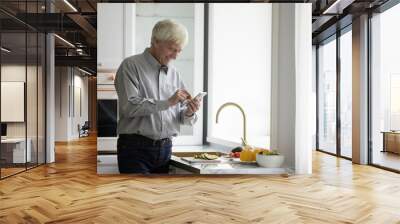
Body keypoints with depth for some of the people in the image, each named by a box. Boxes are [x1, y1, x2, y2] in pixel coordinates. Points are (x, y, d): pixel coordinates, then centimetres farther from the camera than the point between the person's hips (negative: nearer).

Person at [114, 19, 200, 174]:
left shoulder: (174, 73, 12)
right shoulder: (131, 65, -5)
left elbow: (180, 116, 14)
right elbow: (129, 106, -18)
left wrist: (189, 113, -9)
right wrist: (168, 102, -18)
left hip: (165, 148, 5)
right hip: (136, 148, -5)